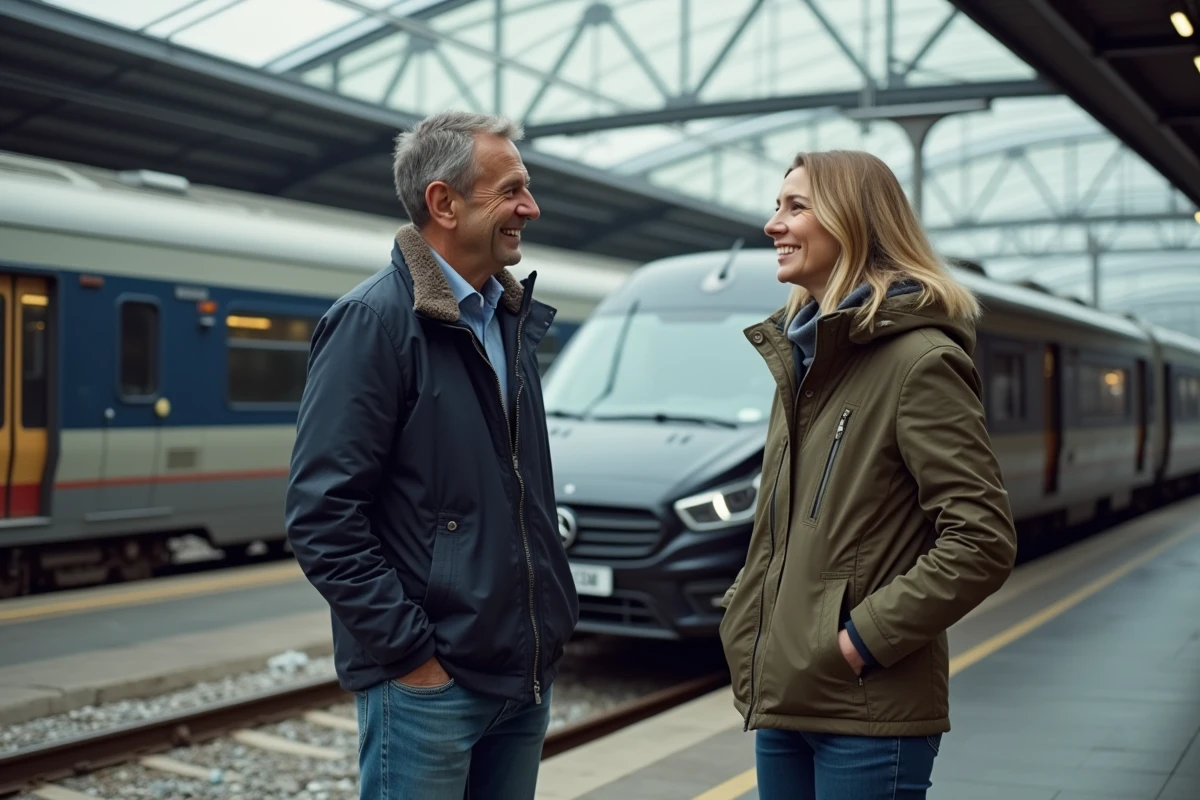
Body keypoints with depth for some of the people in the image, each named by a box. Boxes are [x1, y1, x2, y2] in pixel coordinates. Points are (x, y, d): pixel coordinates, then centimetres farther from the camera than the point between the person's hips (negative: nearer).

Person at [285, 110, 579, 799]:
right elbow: (323, 514, -18)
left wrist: (556, 618, 13)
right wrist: (410, 654, -17)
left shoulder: (513, 318, 12)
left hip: (527, 674, 8)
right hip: (430, 683, -7)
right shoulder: (375, 320, -12)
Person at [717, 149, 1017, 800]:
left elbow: (983, 541, -17)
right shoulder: (799, 359, 14)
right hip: (781, 699, 8)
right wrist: (745, 633, 9)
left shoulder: (920, 360, -11)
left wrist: (864, 639, -18)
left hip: (868, 714, -8)